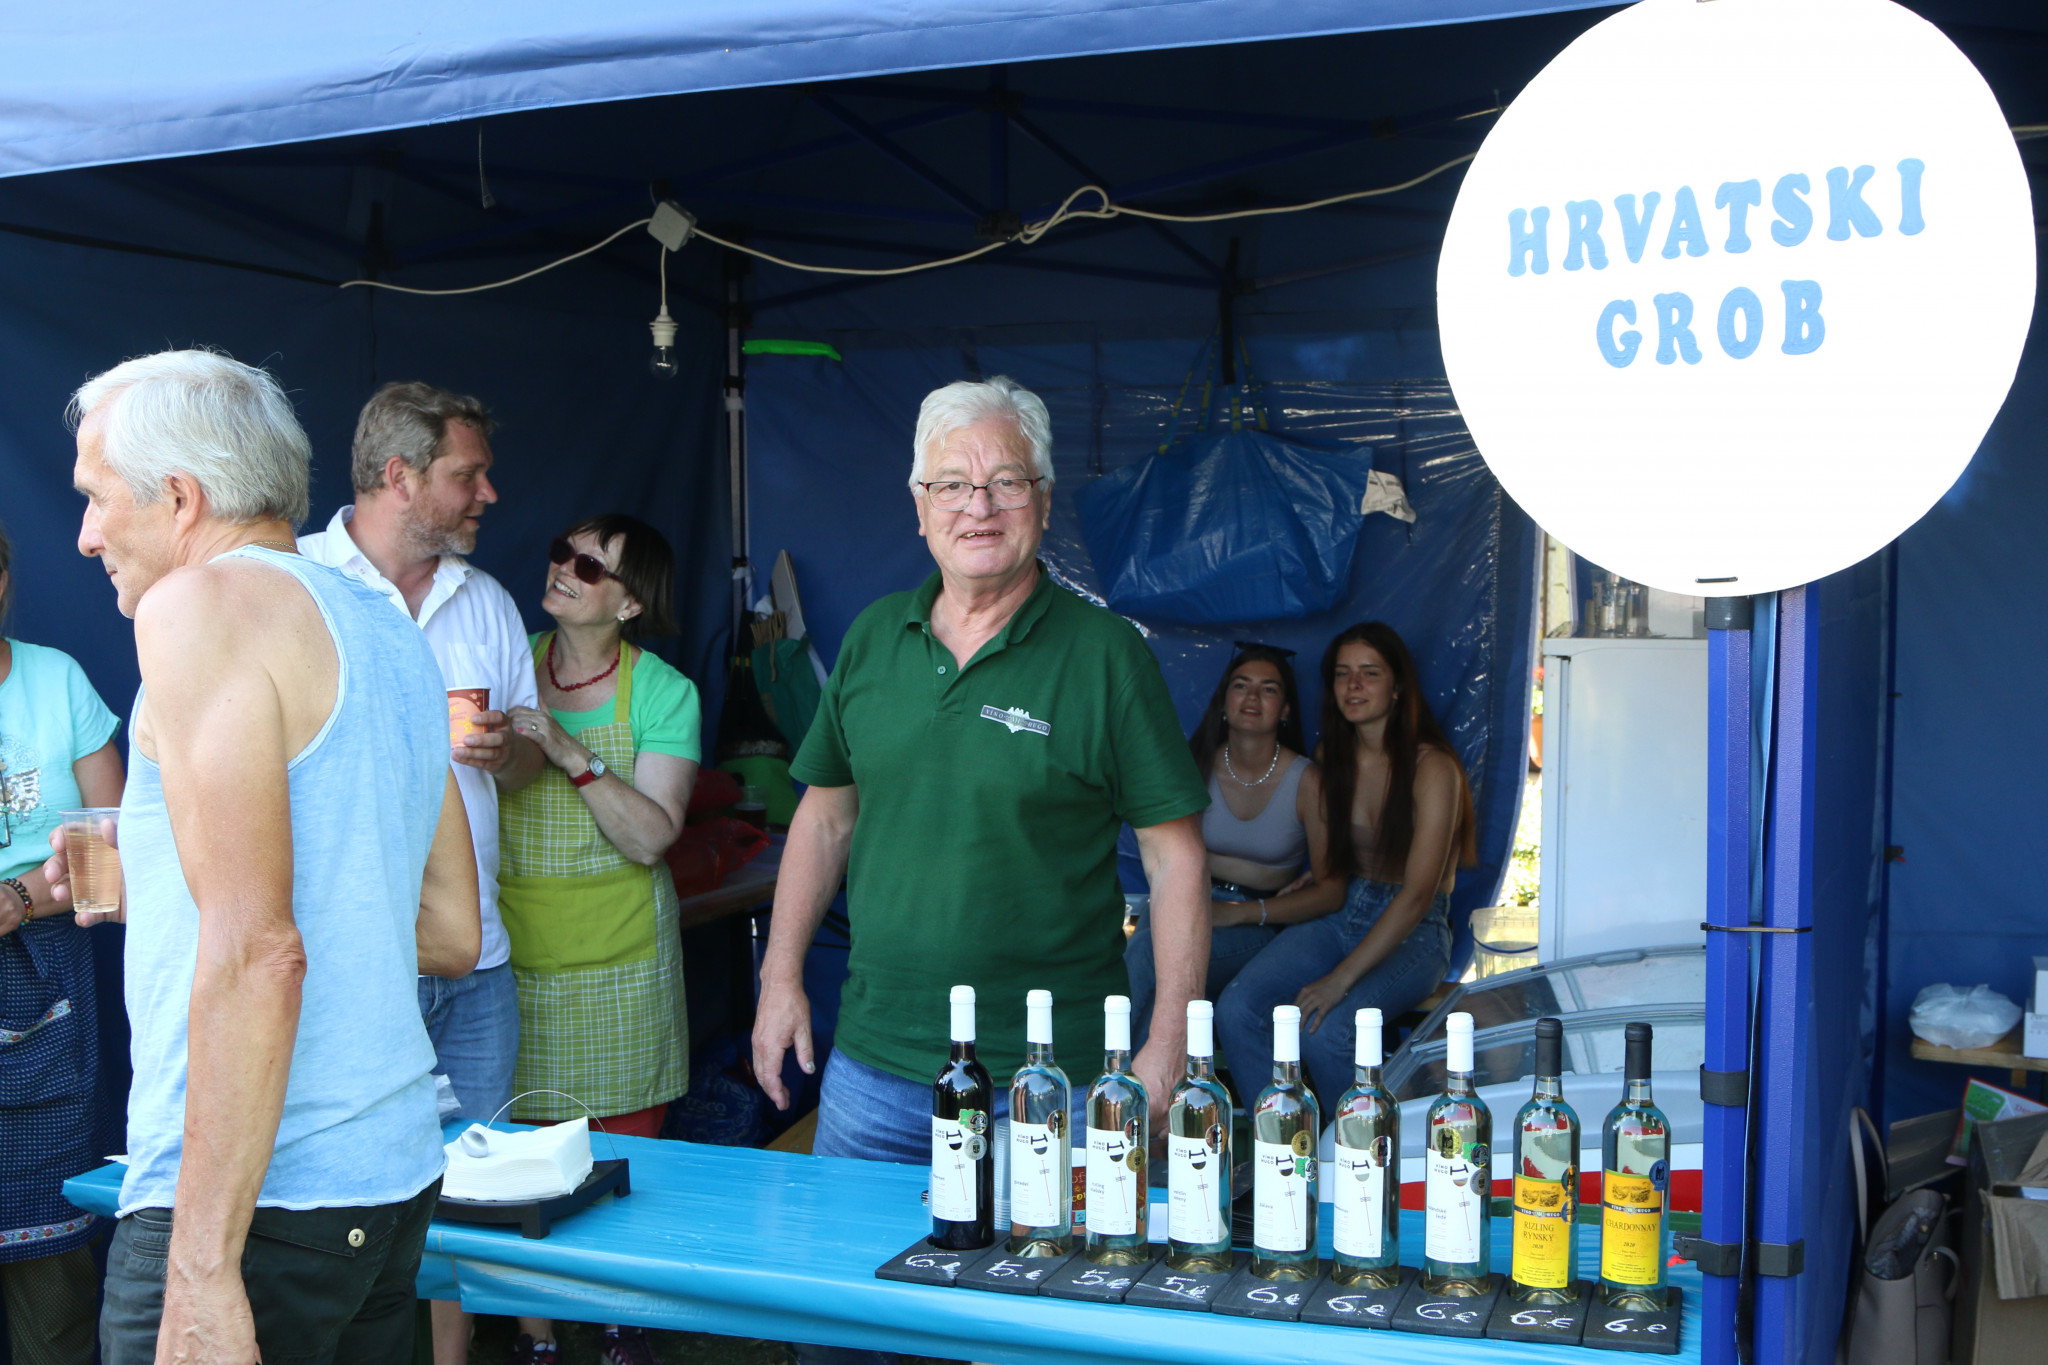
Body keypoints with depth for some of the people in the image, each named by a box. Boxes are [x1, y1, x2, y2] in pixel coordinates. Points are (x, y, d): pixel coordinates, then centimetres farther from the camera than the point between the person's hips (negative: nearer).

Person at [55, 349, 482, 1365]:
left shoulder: (201, 603, -10)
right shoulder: (387, 629, 14)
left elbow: (255, 953, -20)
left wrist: (202, 1268, -19)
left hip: (257, 1203, -8)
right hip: (396, 1176, 9)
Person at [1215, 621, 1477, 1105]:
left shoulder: (1433, 768, -12)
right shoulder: (1333, 757, 8)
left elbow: (1418, 894, -19)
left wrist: (1340, 979, -25)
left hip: (1414, 934, -6)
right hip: (1339, 916, 6)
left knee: (1324, 1030, -32)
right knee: (1235, 1010, -21)